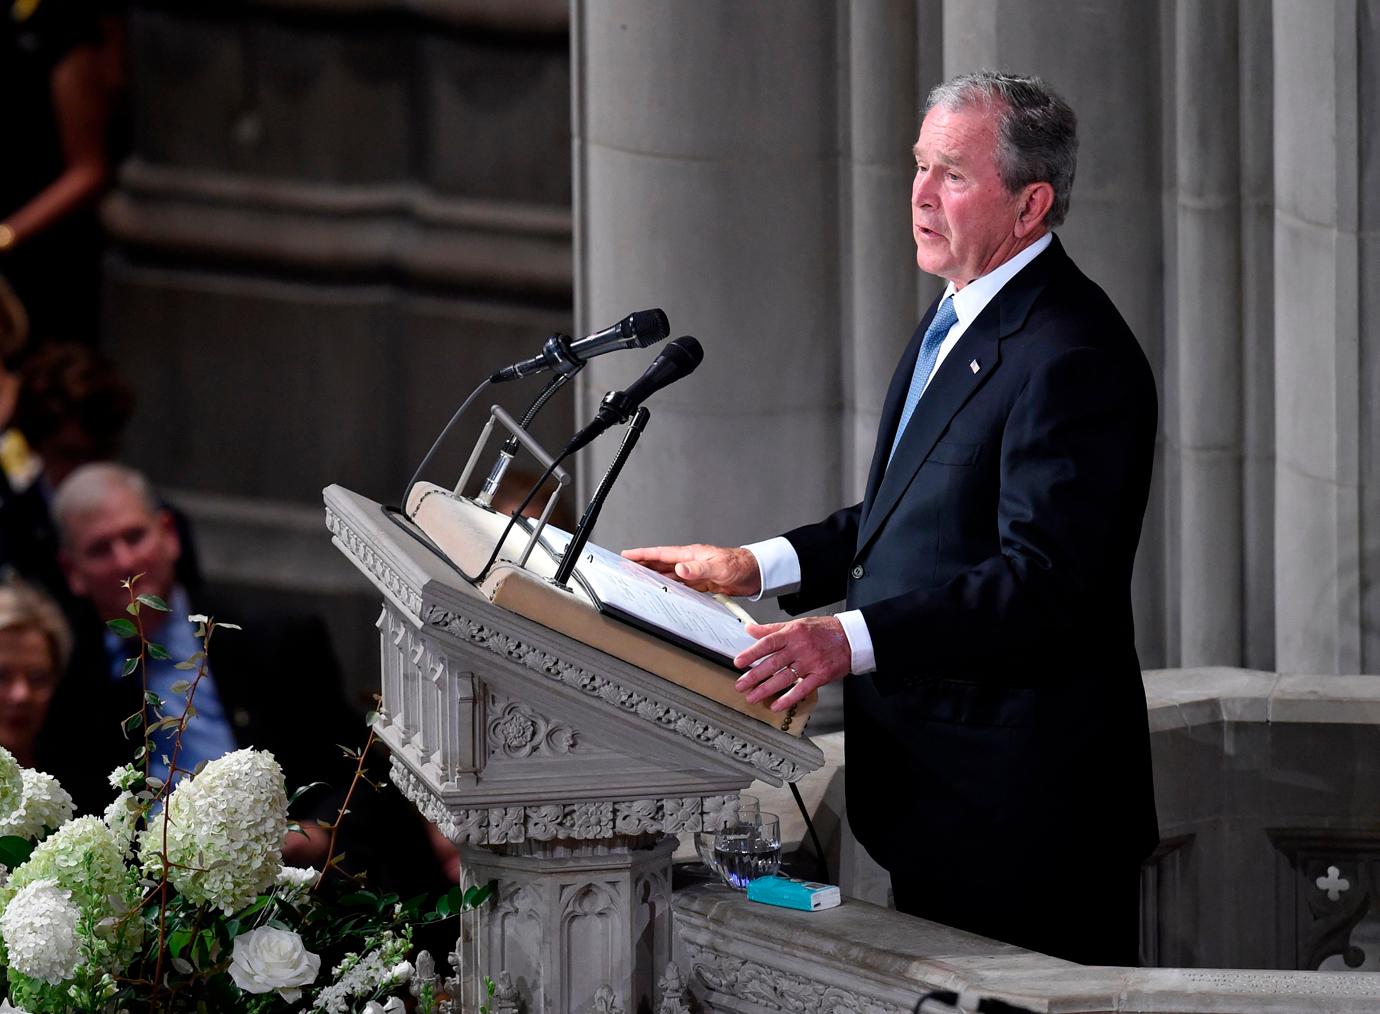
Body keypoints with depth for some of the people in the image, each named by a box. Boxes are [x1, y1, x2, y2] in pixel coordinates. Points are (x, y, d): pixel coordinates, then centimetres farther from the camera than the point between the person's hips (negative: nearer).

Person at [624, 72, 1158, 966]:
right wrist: (757, 567, 12)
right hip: (936, 791, 11)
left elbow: (1044, 579, -27)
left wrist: (853, 639, -34)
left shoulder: (1074, 359, -20)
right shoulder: (961, 317, 14)